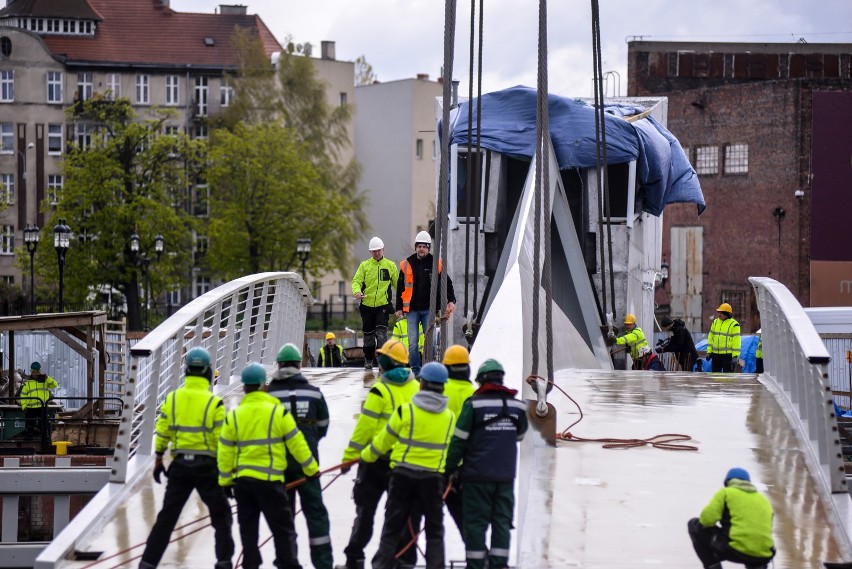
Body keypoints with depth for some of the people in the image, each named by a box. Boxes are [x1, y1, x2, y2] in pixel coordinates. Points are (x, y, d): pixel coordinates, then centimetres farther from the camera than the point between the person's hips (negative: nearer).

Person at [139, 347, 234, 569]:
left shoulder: (172, 398, 1)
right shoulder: (214, 402, -8)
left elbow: (161, 432, 4)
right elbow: (222, 440, -8)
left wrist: (158, 459, 16)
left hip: (180, 466, 3)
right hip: (206, 466, -3)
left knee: (167, 515, 8)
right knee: (221, 513, 12)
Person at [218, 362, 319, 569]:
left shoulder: (233, 416, 4)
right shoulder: (278, 412, -6)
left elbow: (225, 451, 7)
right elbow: (296, 443, -2)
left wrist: (225, 480, 17)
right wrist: (311, 469, 10)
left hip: (242, 480, 4)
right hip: (270, 480, -3)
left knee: (248, 528, 12)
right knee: (283, 528, 2)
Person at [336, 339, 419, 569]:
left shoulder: (380, 391, -12)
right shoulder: (416, 388, 4)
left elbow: (365, 427, -13)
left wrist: (349, 457, -8)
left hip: (377, 459, -5)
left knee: (365, 510, 2)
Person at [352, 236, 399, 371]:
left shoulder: (390, 265, 6)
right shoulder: (364, 265, 6)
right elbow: (356, 281, -1)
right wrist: (357, 291, -24)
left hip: (383, 305, -2)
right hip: (367, 305, 2)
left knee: (381, 332, -15)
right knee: (368, 334, 10)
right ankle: (368, 360, 25)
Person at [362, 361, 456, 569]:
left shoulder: (406, 411, -8)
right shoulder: (449, 417, 2)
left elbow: (384, 440, 2)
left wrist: (367, 456, 20)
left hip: (403, 474, -2)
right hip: (434, 477, 2)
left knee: (392, 526, 7)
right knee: (434, 530, 10)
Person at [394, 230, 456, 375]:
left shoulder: (436, 264, 3)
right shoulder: (406, 265, 6)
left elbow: (447, 284, 7)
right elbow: (400, 288, 10)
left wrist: (451, 301, -6)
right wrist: (399, 308, 6)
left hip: (429, 309, -1)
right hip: (412, 309, 1)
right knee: (412, 342, -1)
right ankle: (415, 371, 6)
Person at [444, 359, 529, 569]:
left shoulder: (474, 404, -9)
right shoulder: (518, 406, 4)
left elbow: (459, 440, -7)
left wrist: (450, 469, 2)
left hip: (478, 474, -3)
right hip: (506, 475, 3)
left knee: (475, 522, 2)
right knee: (502, 521, 9)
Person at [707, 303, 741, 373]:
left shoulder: (733, 324, -7)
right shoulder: (715, 322, 11)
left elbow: (736, 342, -10)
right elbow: (711, 338, 15)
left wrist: (735, 356, -15)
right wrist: (709, 351, 9)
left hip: (728, 355, -6)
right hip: (716, 354, 6)